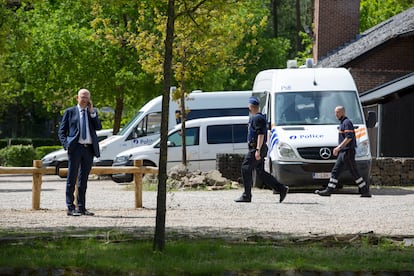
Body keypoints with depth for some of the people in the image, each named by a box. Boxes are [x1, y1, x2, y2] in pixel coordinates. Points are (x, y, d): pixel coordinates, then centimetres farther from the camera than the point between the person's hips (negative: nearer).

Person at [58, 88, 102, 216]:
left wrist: (92, 112, -4)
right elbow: (62, 131, 4)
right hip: (75, 148, -4)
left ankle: (81, 207, 13)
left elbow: (98, 127, -1)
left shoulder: (93, 113, 15)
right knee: (72, 179, -4)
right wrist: (66, 145, -10)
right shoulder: (70, 112, 6)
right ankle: (70, 208, -5)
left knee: (84, 180, 9)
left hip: (89, 148, 4)